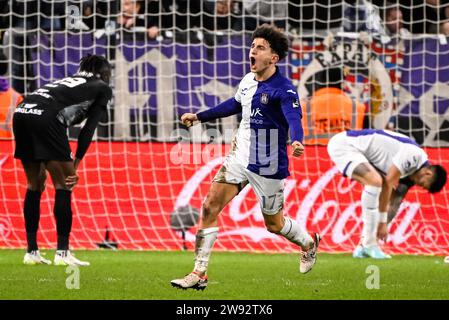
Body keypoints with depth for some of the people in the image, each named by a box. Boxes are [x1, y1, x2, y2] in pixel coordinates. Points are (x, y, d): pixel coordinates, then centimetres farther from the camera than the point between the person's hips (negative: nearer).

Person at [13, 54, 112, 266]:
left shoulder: (68, 82, 35)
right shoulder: (102, 88, 18)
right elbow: (89, 128, 6)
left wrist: (42, 166, 26)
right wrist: (76, 164, 4)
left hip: (21, 113, 7)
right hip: (44, 118, -7)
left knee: (35, 185, 17)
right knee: (63, 184, 3)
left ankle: (31, 252, 17)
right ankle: (62, 252, 1)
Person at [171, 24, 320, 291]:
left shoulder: (284, 89, -19)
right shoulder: (248, 81, 4)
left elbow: (294, 117, -37)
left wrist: (297, 141, -58)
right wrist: (199, 117, 29)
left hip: (268, 166, -6)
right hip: (240, 156, 6)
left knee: (274, 224, 8)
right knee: (210, 207, -6)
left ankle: (309, 245, 41)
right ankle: (199, 274, -2)